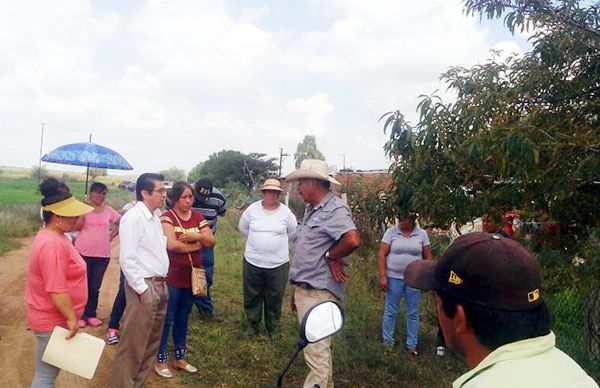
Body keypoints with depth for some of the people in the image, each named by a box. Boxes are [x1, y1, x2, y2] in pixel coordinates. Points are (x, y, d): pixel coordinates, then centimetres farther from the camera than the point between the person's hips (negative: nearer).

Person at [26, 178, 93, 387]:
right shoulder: (53, 245, -27)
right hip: (53, 322, -10)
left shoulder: (51, 236, 6)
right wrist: (72, 318, -18)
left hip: (52, 318, 10)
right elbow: (57, 290, -28)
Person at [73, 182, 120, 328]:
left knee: (95, 287, 12)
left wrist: (112, 235, 1)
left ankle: (91, 314, 24)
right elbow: (77, 227, -13)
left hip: (103, 255, 3)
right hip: (83, 253, -3)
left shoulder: (108, 210, 5)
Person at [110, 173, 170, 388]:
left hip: (160, 285, 9)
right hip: (144, 286, -9)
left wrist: (162, 285, 13)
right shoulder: (133, 218, -15)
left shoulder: (155, 218, 12)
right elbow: (127, 259, -19)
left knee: (151, 342, 18)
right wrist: (142, 289, -17)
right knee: (134, 343, 0)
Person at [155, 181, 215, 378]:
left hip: (192, 276, 6)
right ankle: (161, 360, 19)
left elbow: (211, 241, 1)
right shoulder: (167, 217, -10)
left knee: (183, 318, 17)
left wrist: (197, 236, -19)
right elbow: (171, 245, -23)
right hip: (171, 277, -6)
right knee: (166, 319, 4)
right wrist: (196, 245, -11)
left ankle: (180, 358, 29)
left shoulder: (198, 218, 7)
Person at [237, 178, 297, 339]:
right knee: (252, 296, 14)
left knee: (274, 299, 11)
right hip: (253, 261, 1)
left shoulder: (286, 212, -6)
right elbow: (242, 228, 12)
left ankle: (273, 328, 29)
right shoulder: (252, 209, -4)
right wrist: (257, 240, 10)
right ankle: (252, 325, 33)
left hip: (278, 264, -1)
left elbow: (292, 232, 10)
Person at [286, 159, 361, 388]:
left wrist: (331, 257, -17)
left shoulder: (334, 209, -16)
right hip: (306, 290, 10)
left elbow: (352, 240, -34)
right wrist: (297, 288, 21)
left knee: (316, 352, -5)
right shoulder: (312, 210, 14)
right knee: (317, 349, 22)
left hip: (319, 293, -10)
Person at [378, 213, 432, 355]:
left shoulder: (422, 234, 3)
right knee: (390, 312, 6)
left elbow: (428, 257, 7)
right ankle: (387, 343, 20)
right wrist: (382, 276, -9)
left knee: (413, 313, 9)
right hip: (394, 278, -1)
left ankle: (411, 345, 20)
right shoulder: (391, 232, -3)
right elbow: (382, 254, -4)